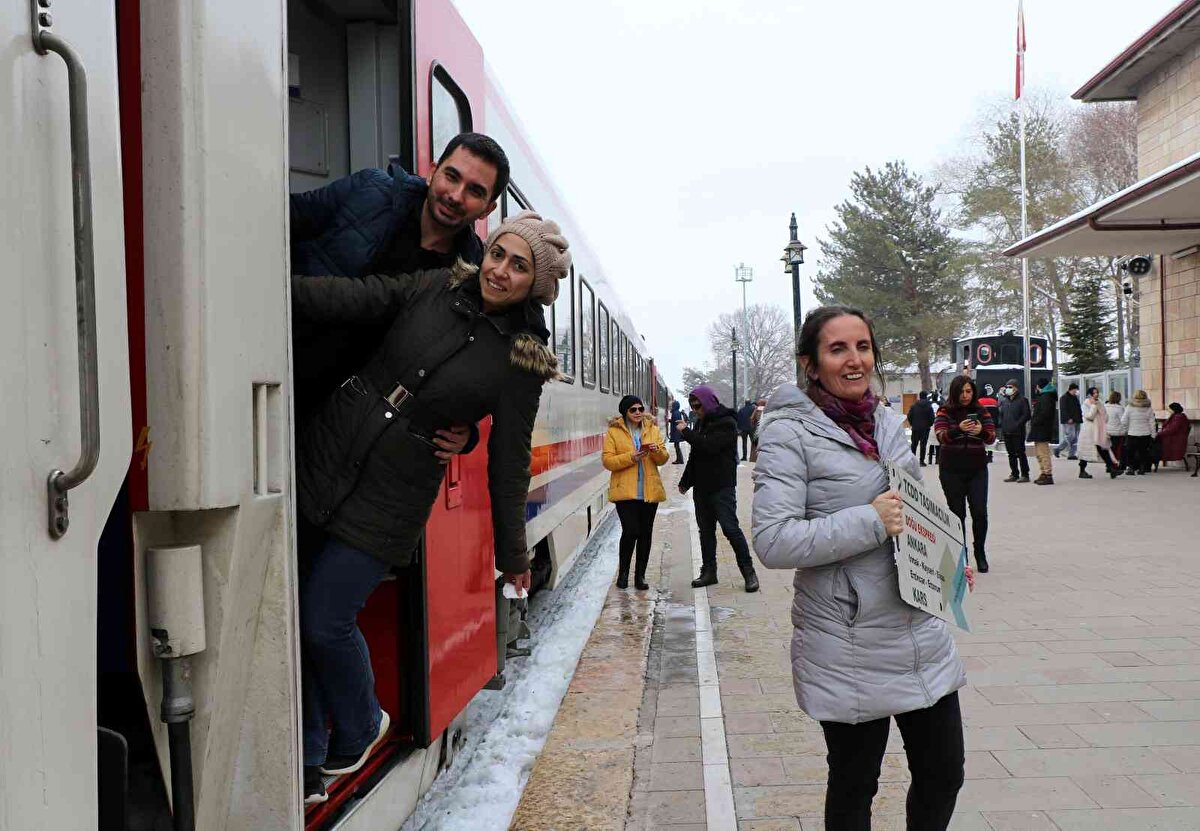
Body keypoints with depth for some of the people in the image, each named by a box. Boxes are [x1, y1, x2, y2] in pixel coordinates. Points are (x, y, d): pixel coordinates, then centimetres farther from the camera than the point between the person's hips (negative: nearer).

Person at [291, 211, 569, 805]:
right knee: (290, 609, 3)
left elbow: (509, 463, 1)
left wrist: (513, 553, 6)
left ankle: (360, 729, 29)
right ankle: (305, 770, 20)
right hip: (324, 453, 4)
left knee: (325, 621, -3)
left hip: (388, 500, -3)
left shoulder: (522, 362, -3)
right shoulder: (436, 287, 4)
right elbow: (354, 298, -5)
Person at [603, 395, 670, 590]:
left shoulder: (653, 429, 10)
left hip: (650, 491, 4)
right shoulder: (614, 432, 0)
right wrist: (630, 457, -19)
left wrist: (657, 451, -12)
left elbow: (663, 459, 11)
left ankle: (640, 575, 18)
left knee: (645, 533, 7)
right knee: (630, 531, -11)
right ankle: (623, 573, 9)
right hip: (625, 491, -4)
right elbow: (607, 460, -7)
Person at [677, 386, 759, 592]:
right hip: (701, 486, 8)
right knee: (705, 530, 11)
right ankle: (708, 572, 18)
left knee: (730, 528, -9)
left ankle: (749, 572, 0)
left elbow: (709, 445, -26)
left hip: (722, 487, -8)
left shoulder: (726, 423, -12)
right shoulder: (701, 422, 13)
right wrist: (686, 481, 22)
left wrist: (686, 432, -16)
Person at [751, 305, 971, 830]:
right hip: (848, 646, -6)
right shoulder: (790, 432, -12)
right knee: (854, 785, 12)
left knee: (943, 776, 15)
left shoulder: (887, 421, 9)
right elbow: (772, 541, -22)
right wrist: (870, 522, -24)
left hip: (920, 633, 6)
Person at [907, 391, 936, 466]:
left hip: (915, 427, 2)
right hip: (925, 428, -2)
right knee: (923, 444, 1)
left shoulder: (914, 405, -1)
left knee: (914, 444, 12)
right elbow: (932, 417, -8)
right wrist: (930, 425, 8)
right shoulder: (929, 406, -6)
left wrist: (912, 424, 10)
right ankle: (921, 461, -1)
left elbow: (909, 416, -3)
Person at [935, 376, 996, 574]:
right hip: (951, 470, -1)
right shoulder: (945, 411, -2)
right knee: (957, 512, 4)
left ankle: (980, 553, 14)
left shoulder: (981, 411, 5)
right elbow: (941, 436, -15)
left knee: (980, 512, -4)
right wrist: (959, 429, -34)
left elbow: (991, 437, -2)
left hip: (977, 469, 1)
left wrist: (982, 431, -25)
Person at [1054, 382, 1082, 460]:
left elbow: (1078, 409, 27)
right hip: (1068, 421, -9)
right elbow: (1063, 410, -14)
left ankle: (1071, 454, 6)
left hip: (1076, 421, 9)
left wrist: (1080, 417, 14)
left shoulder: (1075, 398, 21)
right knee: (1070, 437, -14)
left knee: (1075, 438, 4)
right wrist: (1068, 418, -22)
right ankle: (1057, 449, -1)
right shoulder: (1064, 398, -5)